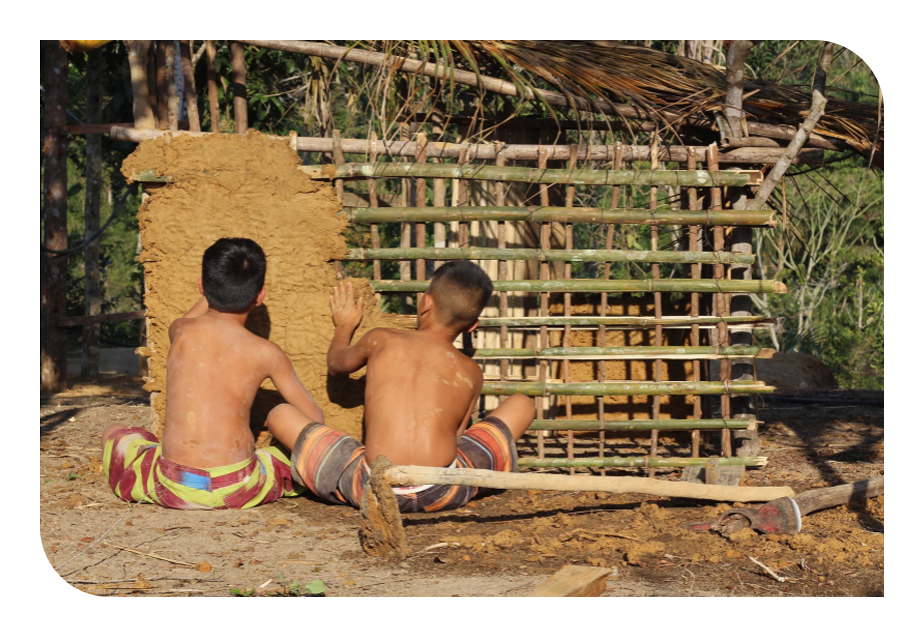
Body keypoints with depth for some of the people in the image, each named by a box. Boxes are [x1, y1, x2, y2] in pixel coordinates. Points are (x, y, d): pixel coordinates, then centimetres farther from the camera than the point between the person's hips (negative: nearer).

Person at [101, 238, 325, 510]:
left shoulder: (181, 332, 2)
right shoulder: (266, 354, -3)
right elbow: (314, 419, 8)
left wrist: (215, 289, 40)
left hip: (173, 488, 1)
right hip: (238, 490, -1)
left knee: (114, 434, 30)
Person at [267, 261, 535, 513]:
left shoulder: (380, 340, 10)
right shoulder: (471, 372, 11)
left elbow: (336, 363, 32)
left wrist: (344, 327, 53)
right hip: (444, 493, 1)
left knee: (280, 415, 17)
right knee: (522, 404, 23)